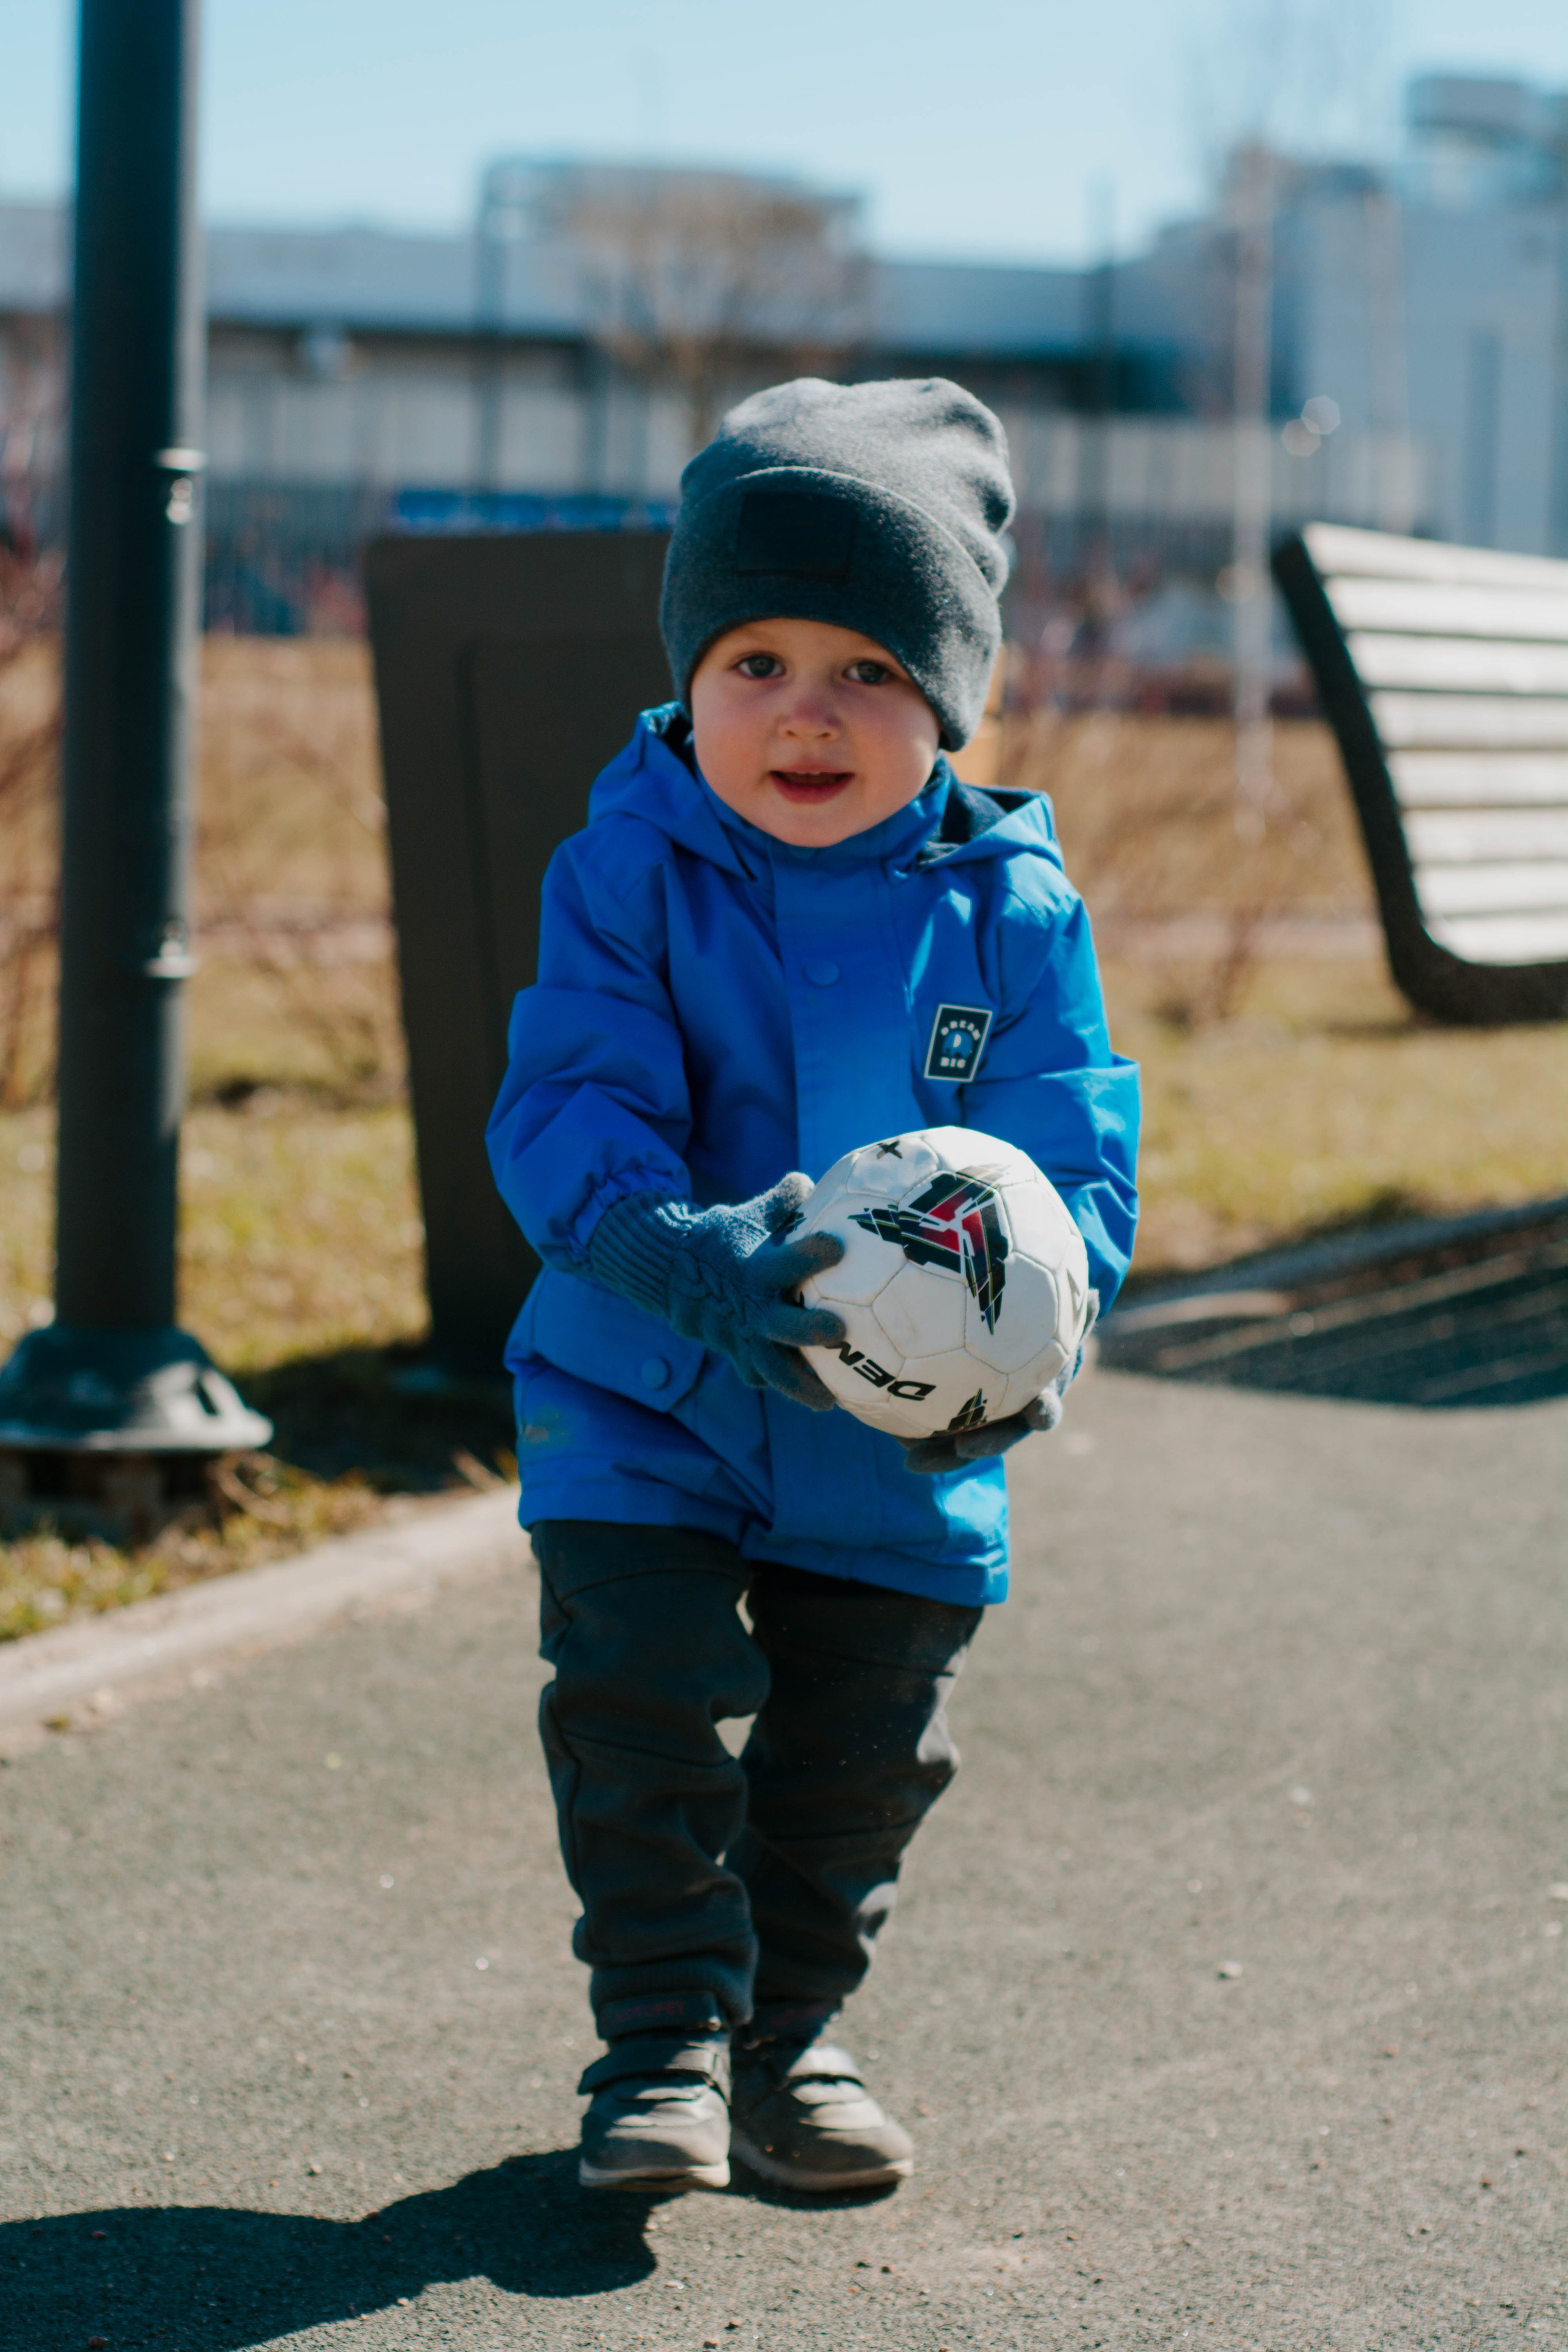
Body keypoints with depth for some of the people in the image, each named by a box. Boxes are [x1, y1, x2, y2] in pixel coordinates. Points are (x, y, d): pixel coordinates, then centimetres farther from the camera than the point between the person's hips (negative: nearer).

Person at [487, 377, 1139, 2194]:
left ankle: (793, 2030, 32)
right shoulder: (627, 871, -12)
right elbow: (562, 1119, -20)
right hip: (640, 1410, -2)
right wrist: (701, 1265, -37)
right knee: (636, 1705, -7)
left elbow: (1076, 1164, -7)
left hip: (904, 1443, 2)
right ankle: (665, 2039, 10)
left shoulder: (1010, 906, -8)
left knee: (861, 1750, 12)